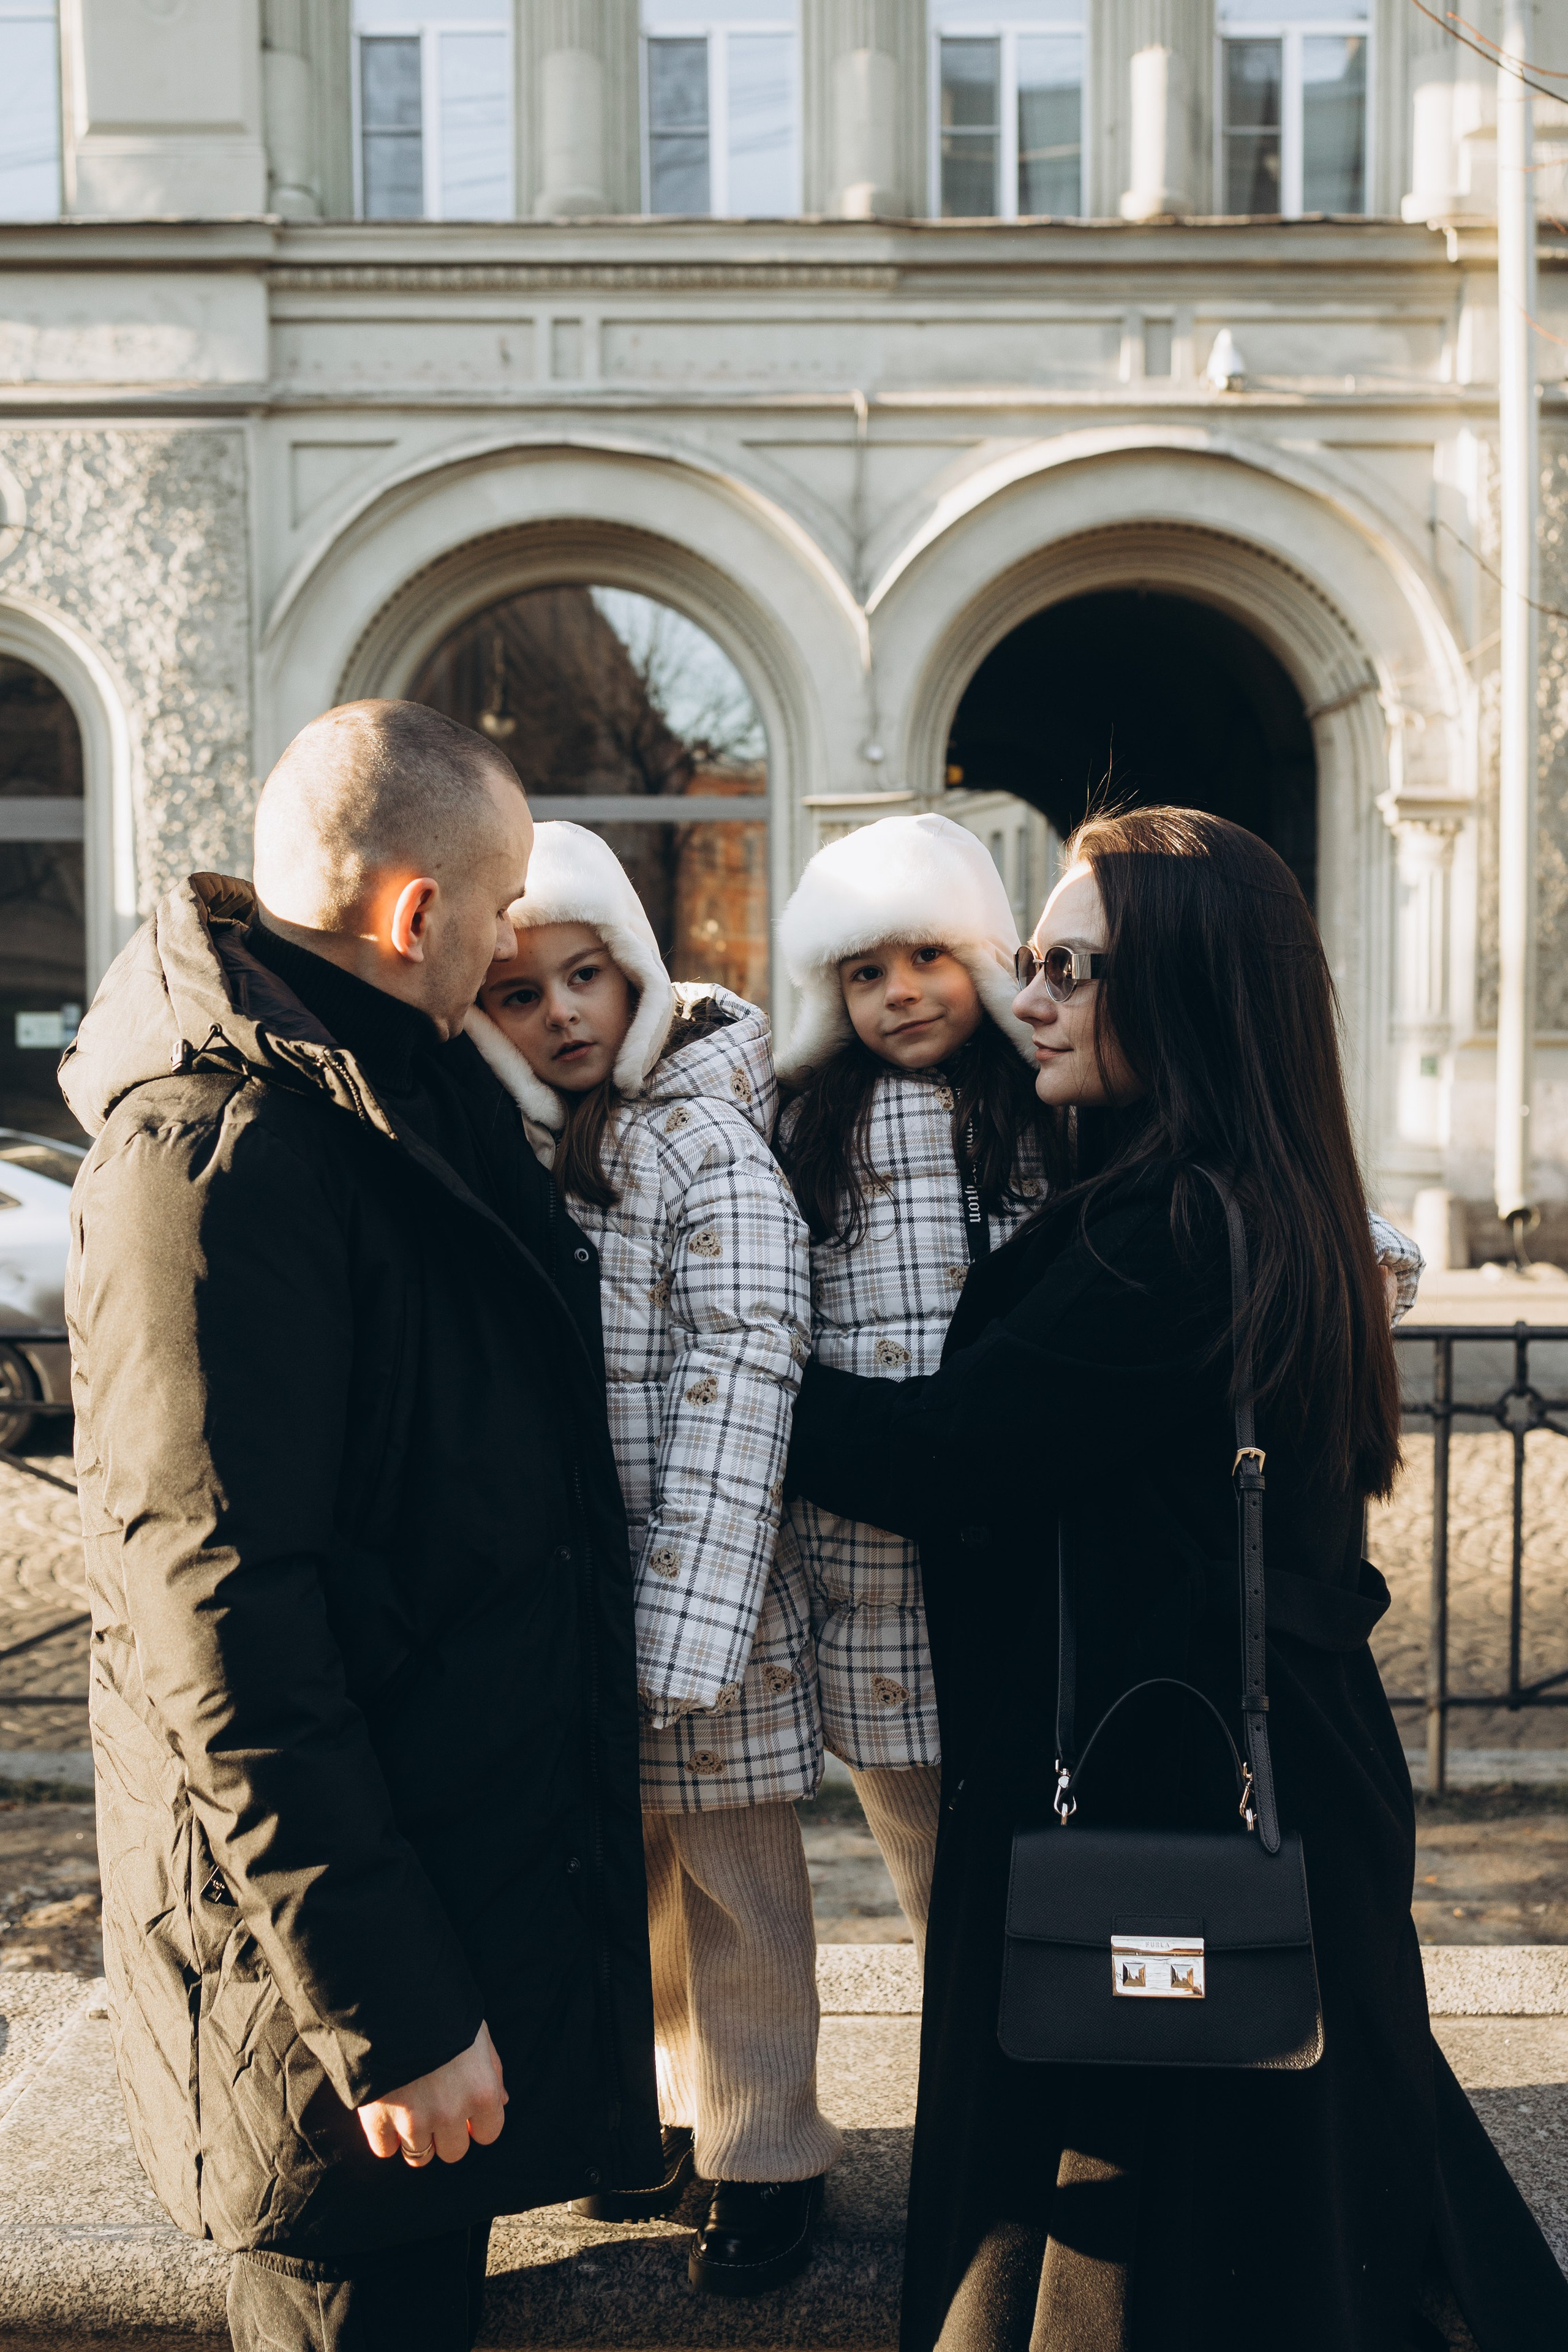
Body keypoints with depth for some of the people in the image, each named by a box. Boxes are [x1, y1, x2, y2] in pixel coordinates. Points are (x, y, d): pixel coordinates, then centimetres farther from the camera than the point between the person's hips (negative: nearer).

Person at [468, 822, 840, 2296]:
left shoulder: (707, 1147, -12)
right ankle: (670, 2103, 42)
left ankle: (764, 2159, 29)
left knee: (735, 1891, 11)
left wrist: (681, 1631, -24)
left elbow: (738, 1382, -18)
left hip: (703, 1609, -5)